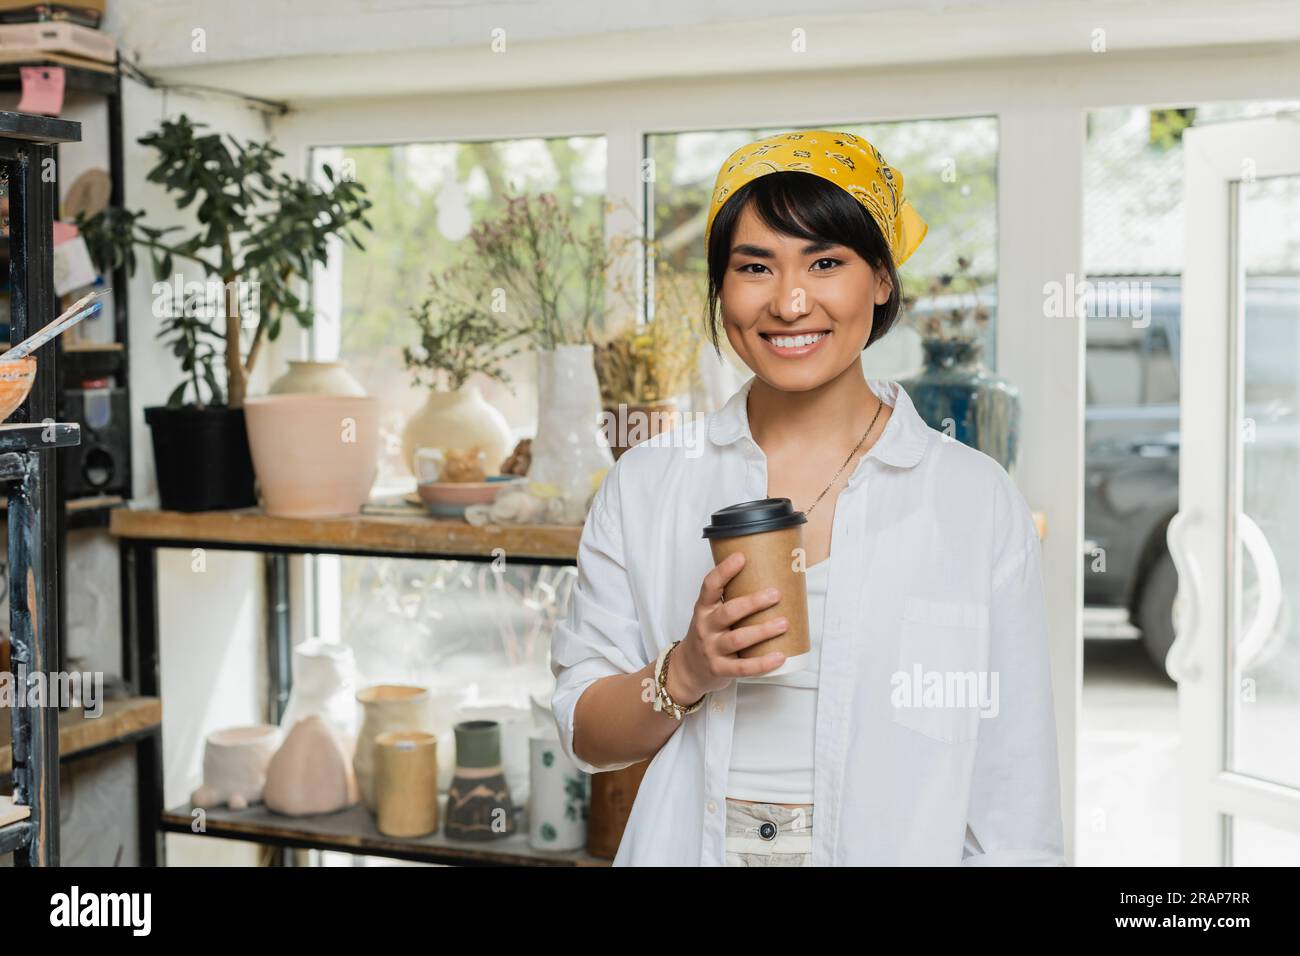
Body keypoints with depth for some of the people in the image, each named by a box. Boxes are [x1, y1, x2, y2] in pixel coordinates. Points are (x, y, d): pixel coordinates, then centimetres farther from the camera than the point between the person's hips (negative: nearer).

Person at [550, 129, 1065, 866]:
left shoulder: (978, 503, -8)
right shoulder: (645, 486, -3)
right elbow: (586, 737, -2)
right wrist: (684, 674, -17)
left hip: (898, 847, -1)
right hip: (695, 846, 1)